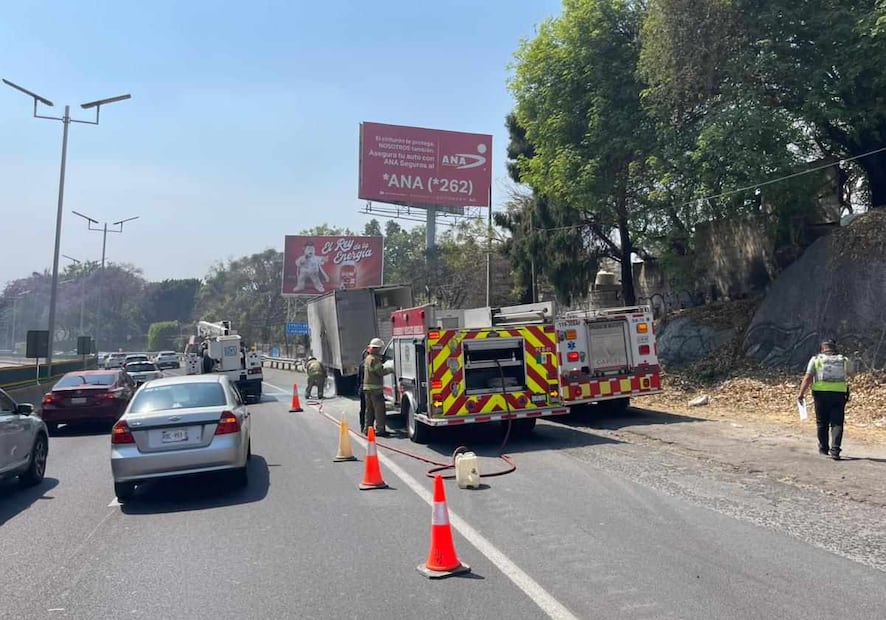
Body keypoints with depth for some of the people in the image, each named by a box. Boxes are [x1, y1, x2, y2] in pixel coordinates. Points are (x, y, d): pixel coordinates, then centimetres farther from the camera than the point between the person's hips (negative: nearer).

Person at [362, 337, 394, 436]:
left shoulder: (367, 358, 15)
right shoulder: (374, 359, -17)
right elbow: (381, 372, -17)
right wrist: (390, 370, -4)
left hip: (367, 387, 10)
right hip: (375, 388, -10)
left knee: (369, 409, 15)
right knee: (379, 409, -5)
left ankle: (367, 428, 18)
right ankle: (380, 429, -4)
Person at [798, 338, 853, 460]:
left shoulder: (816, 359, 4)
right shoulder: (844, 361, 10)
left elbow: (807, 377, -4)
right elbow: (850, 372, 31)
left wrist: (801, 393, -5)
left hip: (821, 394, -1)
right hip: (839, 394, 1)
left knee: (822, 423, 12)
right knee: (837, 424, 1)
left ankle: (824, 448, 23)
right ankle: (835, 451, -10)